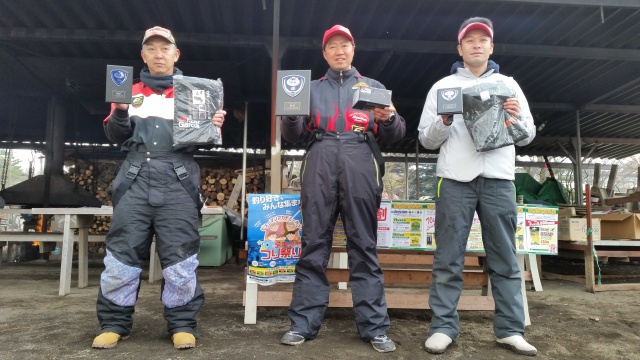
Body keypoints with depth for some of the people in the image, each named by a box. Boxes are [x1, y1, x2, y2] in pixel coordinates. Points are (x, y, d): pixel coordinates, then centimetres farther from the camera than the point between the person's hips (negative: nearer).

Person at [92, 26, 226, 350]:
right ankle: (114, 323, 13)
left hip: (177, 180, -1)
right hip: (136, 178, 2)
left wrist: (213, 128, -10)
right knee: (122, 251, 0)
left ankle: (183, 324, 6)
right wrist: (120, 112, -6)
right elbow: (116, 137, 13)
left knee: (179, 254, -5)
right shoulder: (131, 92, 20)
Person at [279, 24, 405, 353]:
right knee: (313, 246, -2)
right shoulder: (311, 89, 23)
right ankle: (303, 324, 4)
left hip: (360, 166, -1)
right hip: (319, 165, 1)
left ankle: (374, 328, 0)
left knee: (364, 247, -3)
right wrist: (290, 115, -6)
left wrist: (388, 119, -9)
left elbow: (394, 135, 13)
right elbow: (292, 137, 15)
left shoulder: (373, 87, 22)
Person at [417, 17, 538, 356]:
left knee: (505, 259, 3)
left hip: (498, 179, 2)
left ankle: (510, 330, 11)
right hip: (455, 179, -1)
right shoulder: (442, 86, 13)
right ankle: (443, 327, 4)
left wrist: (517, 118, -5)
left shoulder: (508, 85, 18)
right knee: (448, 259, -2)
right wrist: (444, 122, -9)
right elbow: (426, 140, 10)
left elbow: (527, 137, 15)